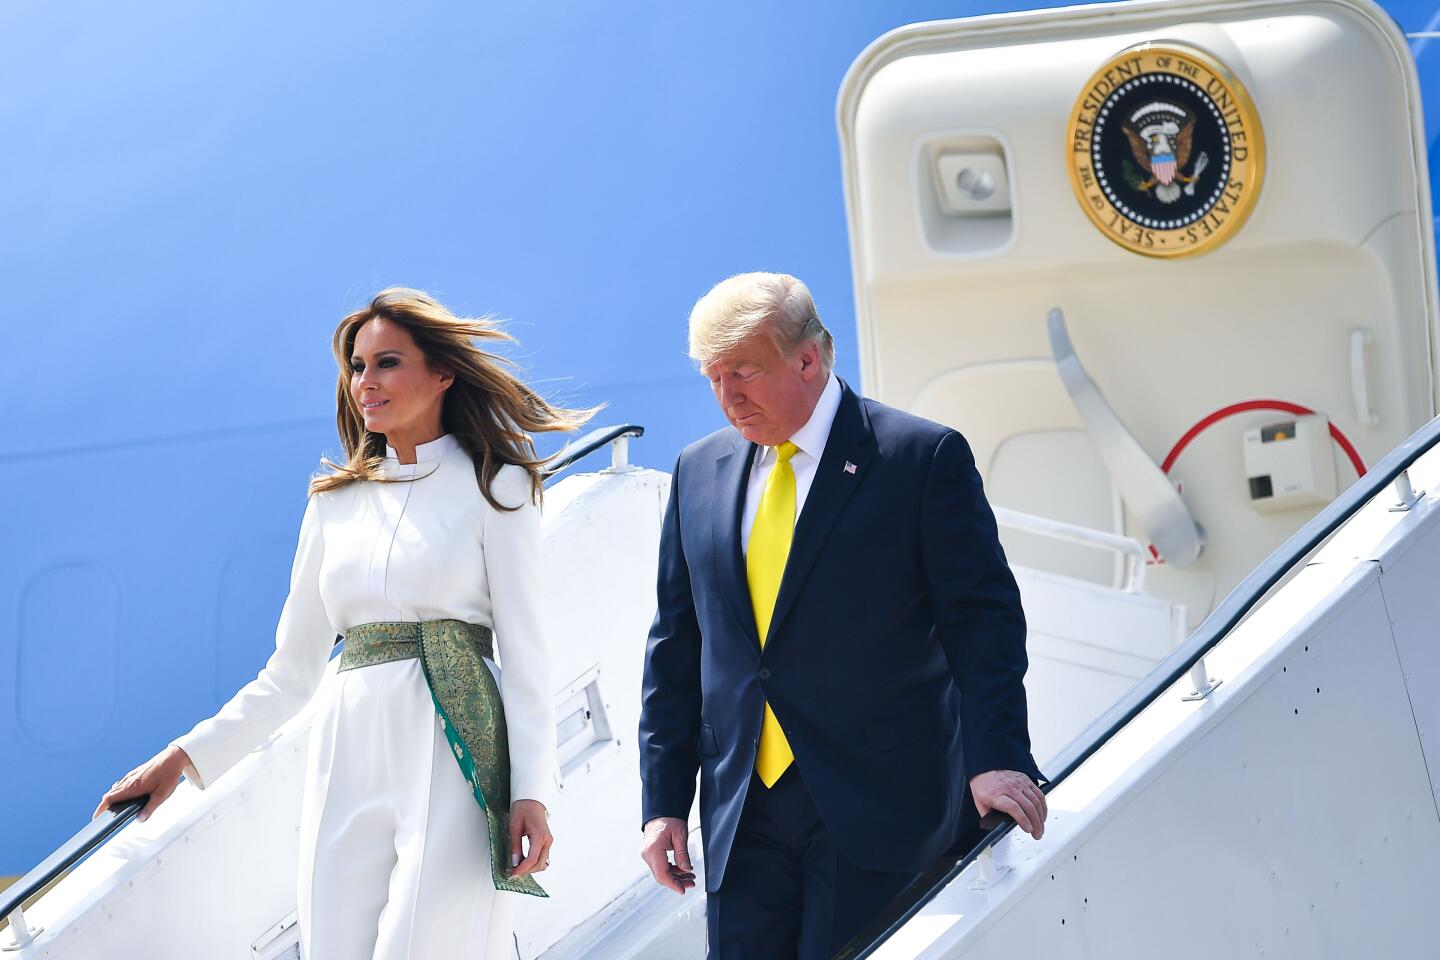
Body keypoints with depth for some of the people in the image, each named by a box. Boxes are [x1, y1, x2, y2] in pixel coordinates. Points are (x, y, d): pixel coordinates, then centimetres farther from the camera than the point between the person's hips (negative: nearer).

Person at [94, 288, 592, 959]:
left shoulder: (492, 488, 5)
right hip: (348, 758, 4)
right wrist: (187, 755, 9)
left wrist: (533, 792, -12)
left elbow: (524, 656, -1)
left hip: (453, 758, -4)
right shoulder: (336, 501, 17)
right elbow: (291, 672, 18)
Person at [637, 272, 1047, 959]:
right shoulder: (699, 472, 12)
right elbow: (676, 646, 14)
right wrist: (663, 800, 9)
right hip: (742, 815, 5)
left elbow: (982, 620, -5)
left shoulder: (923, 458, -3)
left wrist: (994, 757, -17)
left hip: (883, 808, -4)